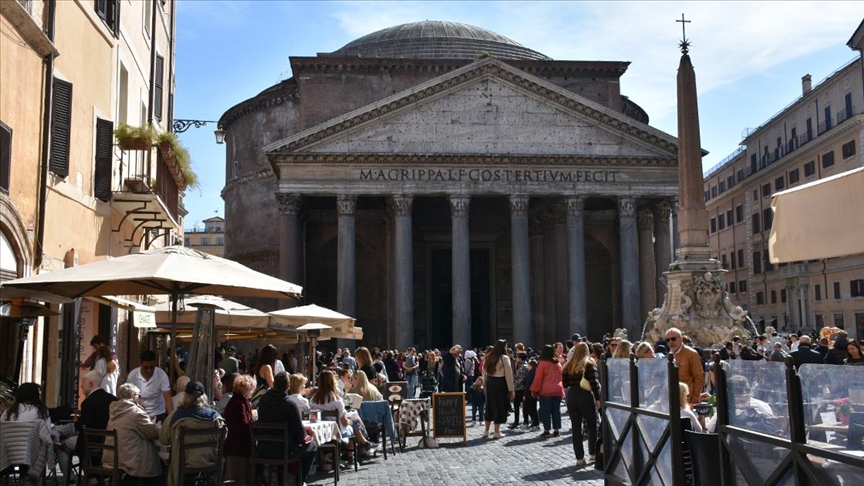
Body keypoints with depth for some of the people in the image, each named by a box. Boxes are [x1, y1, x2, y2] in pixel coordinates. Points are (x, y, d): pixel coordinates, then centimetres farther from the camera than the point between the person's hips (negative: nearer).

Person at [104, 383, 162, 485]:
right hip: (129, 461, -8)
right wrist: (160, 429, 11)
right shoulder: (136, 412, -15)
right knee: (159, 462, 9)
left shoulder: (114, 410, 10)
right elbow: (154, 432, -10)